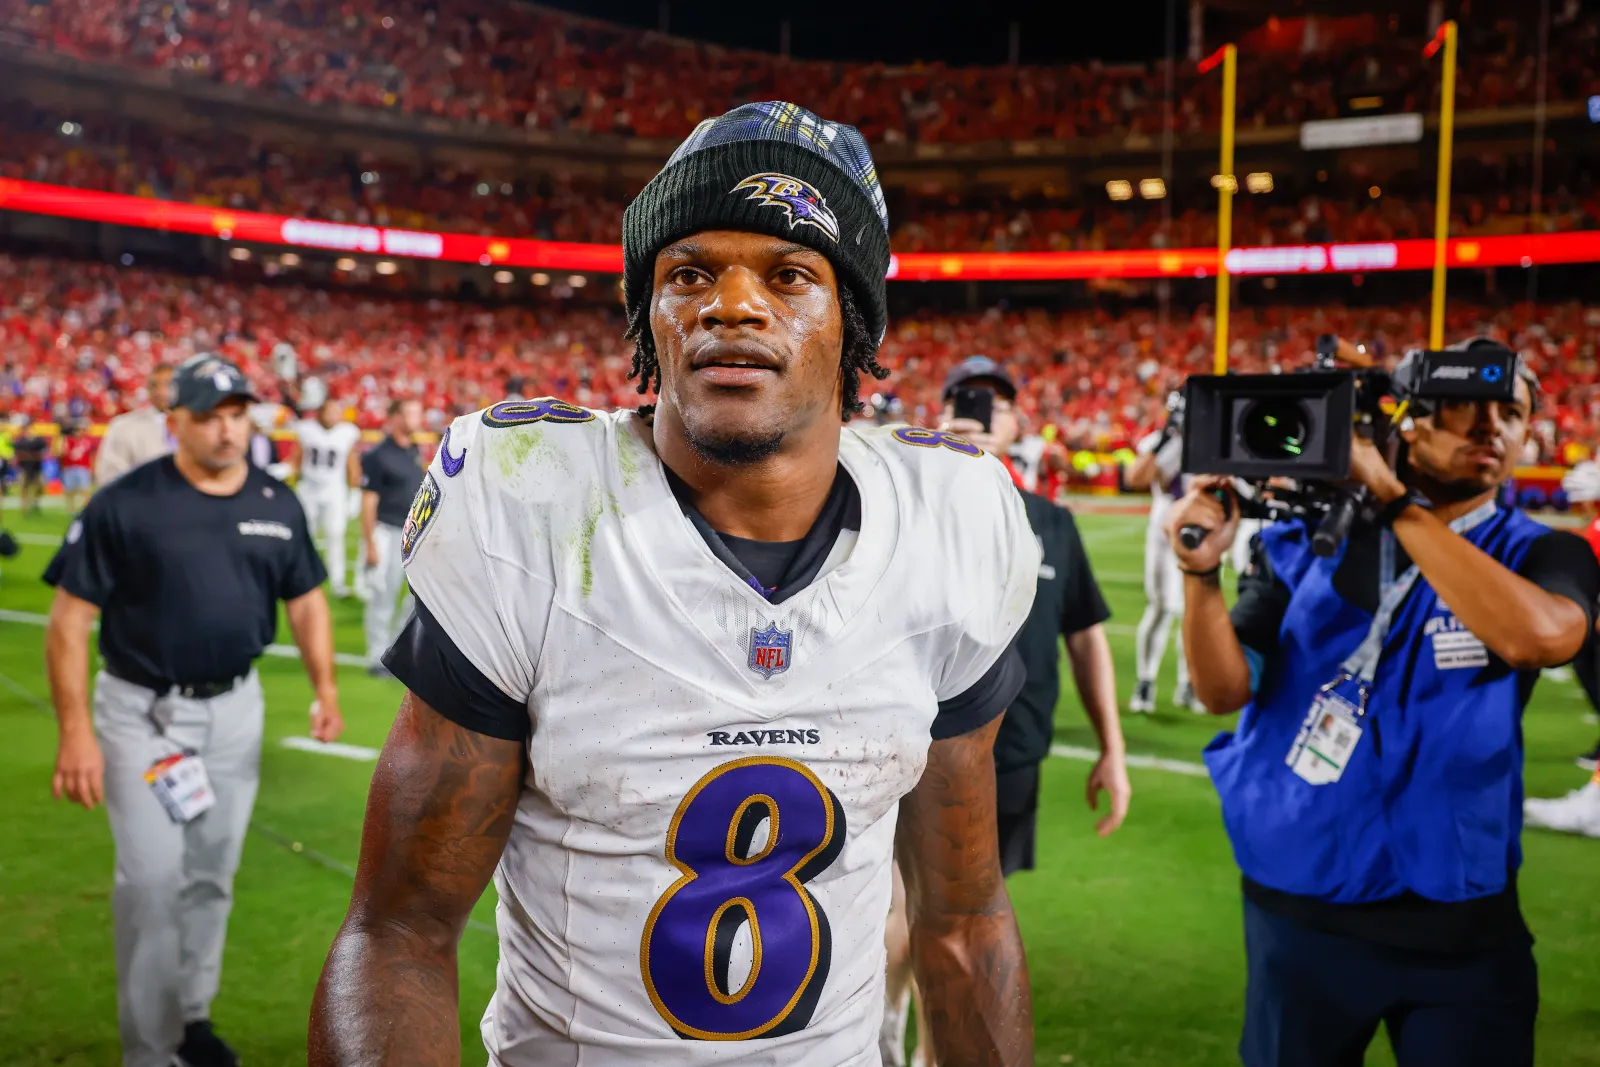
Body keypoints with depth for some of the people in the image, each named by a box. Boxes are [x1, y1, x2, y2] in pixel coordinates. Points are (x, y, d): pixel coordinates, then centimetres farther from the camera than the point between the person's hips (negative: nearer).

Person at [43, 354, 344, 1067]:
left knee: (212, 875, 15)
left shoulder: (277, 504, 1)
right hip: (141, 712, -4)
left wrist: (325, 688, -1)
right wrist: (75, 729, -17)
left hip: (235, 708, 4)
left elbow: (305, 600, 11)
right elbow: (70, 616, -11)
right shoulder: (124, 504, -12)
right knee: (151, 879, -5)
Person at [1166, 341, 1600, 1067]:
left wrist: (1393, 499, -26)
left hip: (1460, 926, -1)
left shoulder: (1540, 557, -4)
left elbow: (1539, 637, -28)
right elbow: (1224, 690, -8)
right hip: (1297, 910, 1)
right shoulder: (1305, 543, -1)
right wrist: (1201, 570, -25)